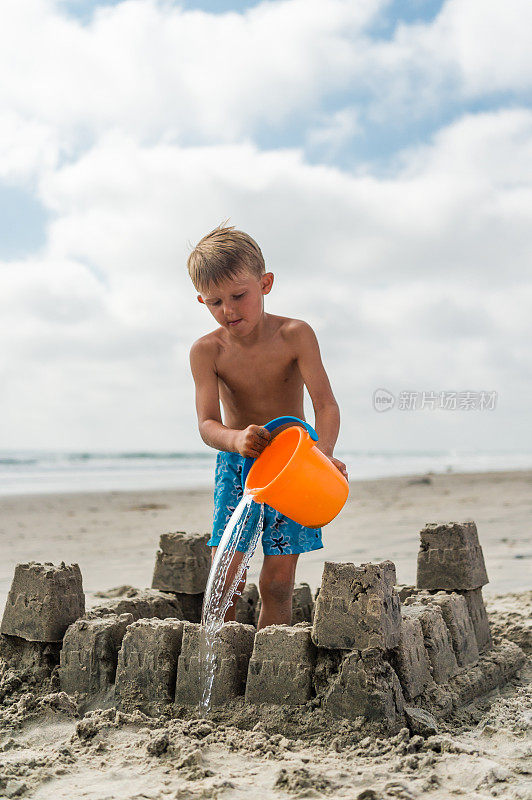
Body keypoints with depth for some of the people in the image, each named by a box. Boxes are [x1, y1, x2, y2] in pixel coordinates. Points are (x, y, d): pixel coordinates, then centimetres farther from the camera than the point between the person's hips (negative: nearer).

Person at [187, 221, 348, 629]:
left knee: (278, 582, -1)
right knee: (226, 577, -7)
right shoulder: (206, 351, -13)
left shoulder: (295, 335, -16)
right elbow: (207, 423, -20)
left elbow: (326, 404, -23)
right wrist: (236, 439, -43)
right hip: (236, 463, 1)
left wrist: (324, 452, -42)